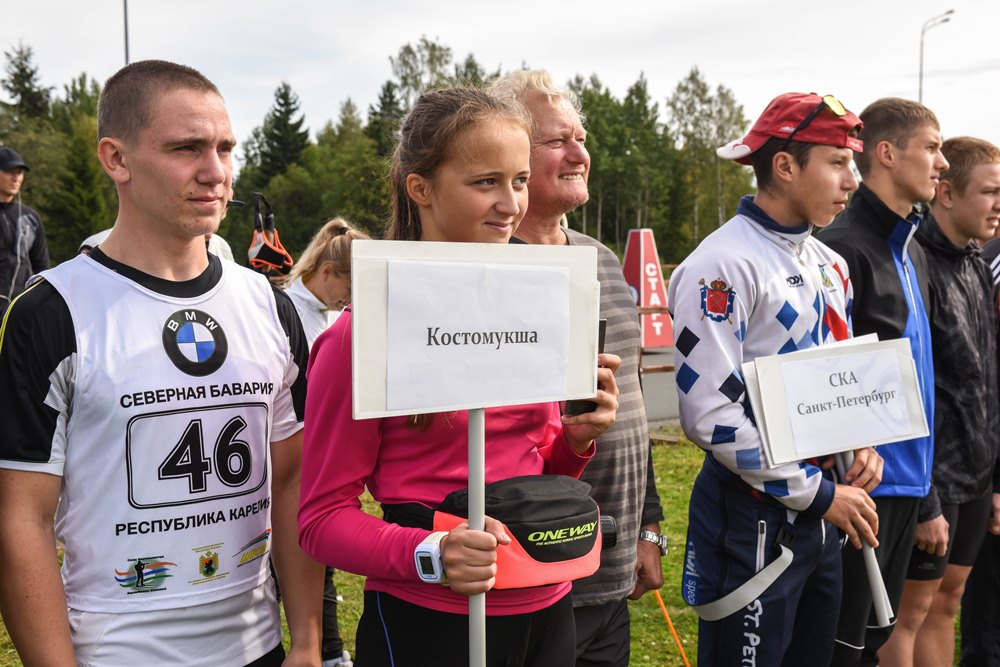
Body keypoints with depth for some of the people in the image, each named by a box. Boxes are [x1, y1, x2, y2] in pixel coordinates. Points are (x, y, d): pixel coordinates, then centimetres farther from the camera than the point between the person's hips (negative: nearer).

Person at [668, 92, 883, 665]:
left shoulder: (830, 264, 10)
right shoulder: (724, 264, -18)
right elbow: (710, 414, -23)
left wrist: (861, 444, 1)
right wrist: (817, 493, -16)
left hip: (822, 512, 8)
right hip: (754, 517, -8)